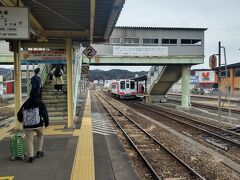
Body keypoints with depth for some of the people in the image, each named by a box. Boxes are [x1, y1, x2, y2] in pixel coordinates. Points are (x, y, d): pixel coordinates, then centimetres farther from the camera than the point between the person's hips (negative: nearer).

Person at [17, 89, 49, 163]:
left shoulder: (25, 104, 10)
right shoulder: (41, 103, 0)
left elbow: (19, 114, 13)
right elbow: (44, 114, -6)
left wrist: (22, 120, 31)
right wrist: (46, 122, 3)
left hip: (27, 126, 2)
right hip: (38, 125, -1)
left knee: (29, 141, 8)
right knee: (40, 136, 25)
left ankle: (31, 157, 4)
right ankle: (39, 152, 24)